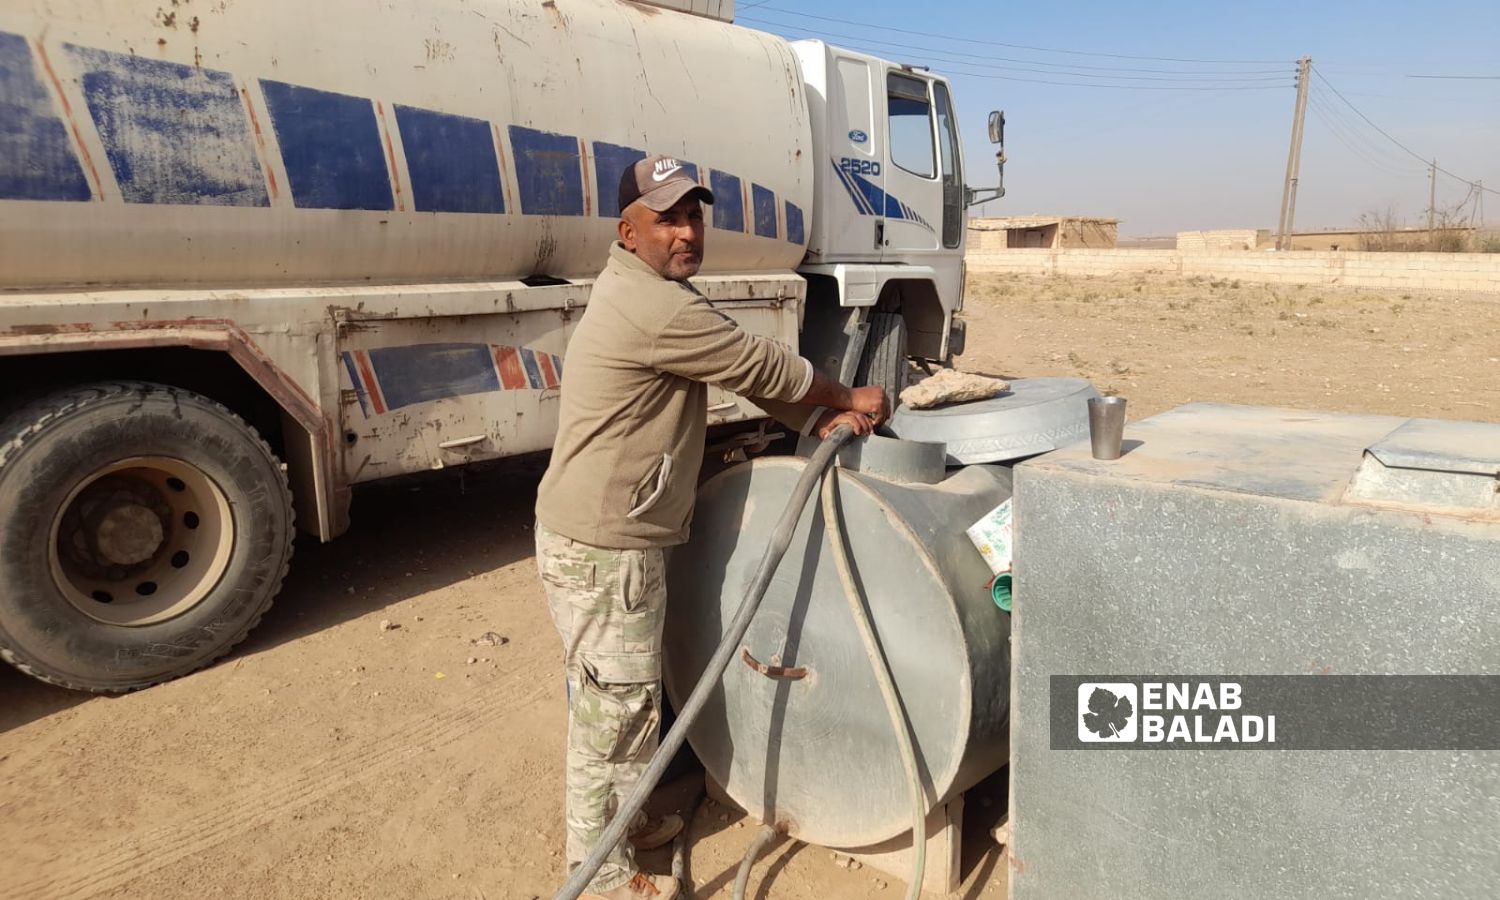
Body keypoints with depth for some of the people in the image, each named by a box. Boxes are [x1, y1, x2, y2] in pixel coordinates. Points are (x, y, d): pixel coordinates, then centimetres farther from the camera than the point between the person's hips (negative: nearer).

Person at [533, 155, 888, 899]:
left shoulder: (651, 291, 12)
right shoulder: (653, 308, -23)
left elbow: (746, 371, 9)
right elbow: (762, 365, -16)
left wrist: (822, 418, -3)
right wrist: (851, 398, 0)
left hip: (616, 535, 10)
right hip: (601, 547, -10)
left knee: (625, 695, 23)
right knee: (614, 706, 4)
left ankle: (626, 820, 42)